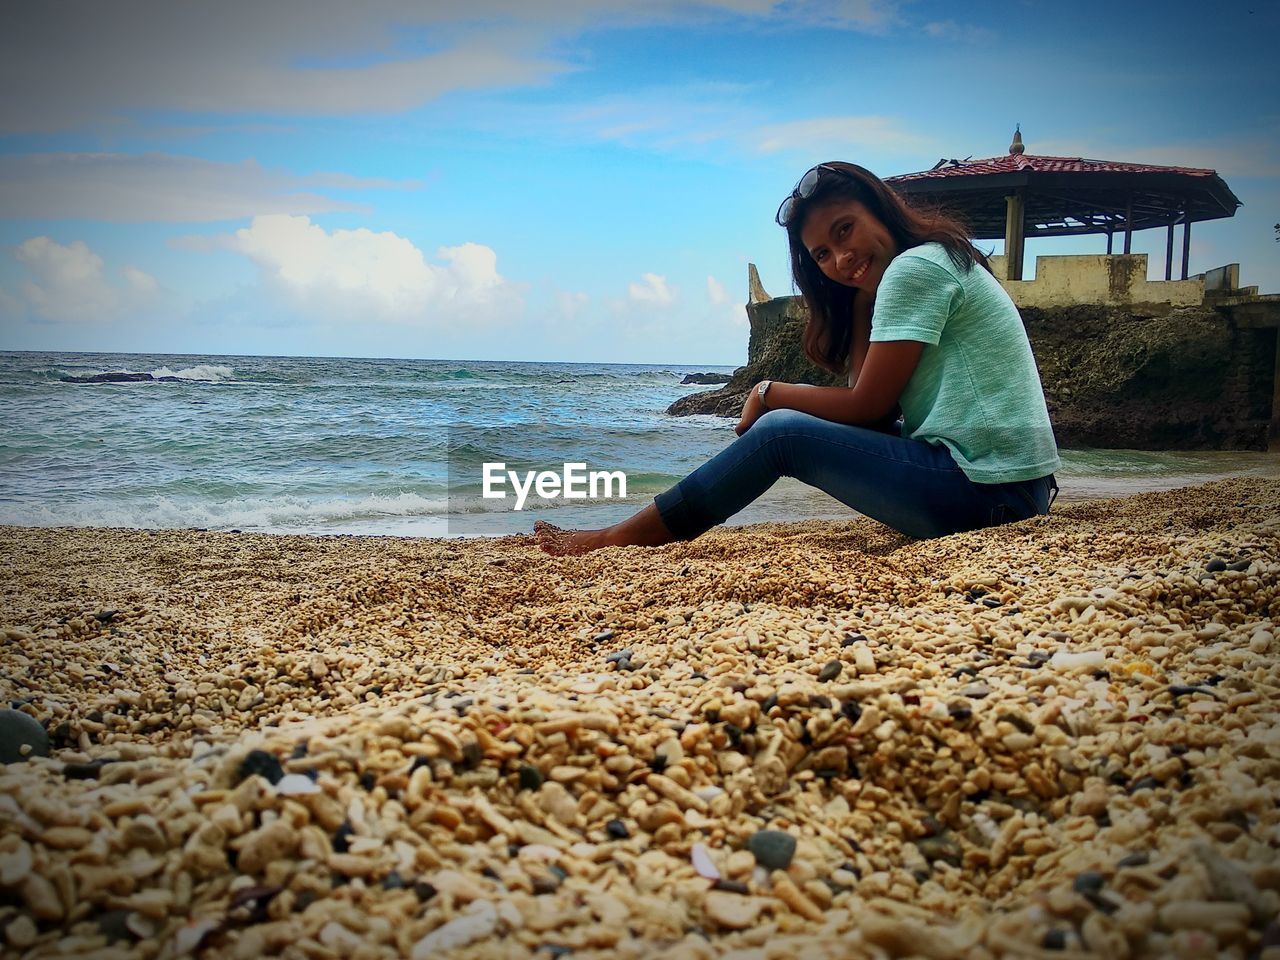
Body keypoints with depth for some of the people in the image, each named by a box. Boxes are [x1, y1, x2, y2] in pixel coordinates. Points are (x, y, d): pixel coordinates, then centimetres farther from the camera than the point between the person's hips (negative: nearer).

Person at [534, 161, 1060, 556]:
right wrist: (862, 293, 6)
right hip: (1015, 484, 10)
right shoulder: (937, 265, 19)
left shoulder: (914, 266, -10)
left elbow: (866, 405, -10)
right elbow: (870, 402, 11)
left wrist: (770, 393, 3)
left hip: (984, 489, -10)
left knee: (781, 433, -9)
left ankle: (623, 538, 0)